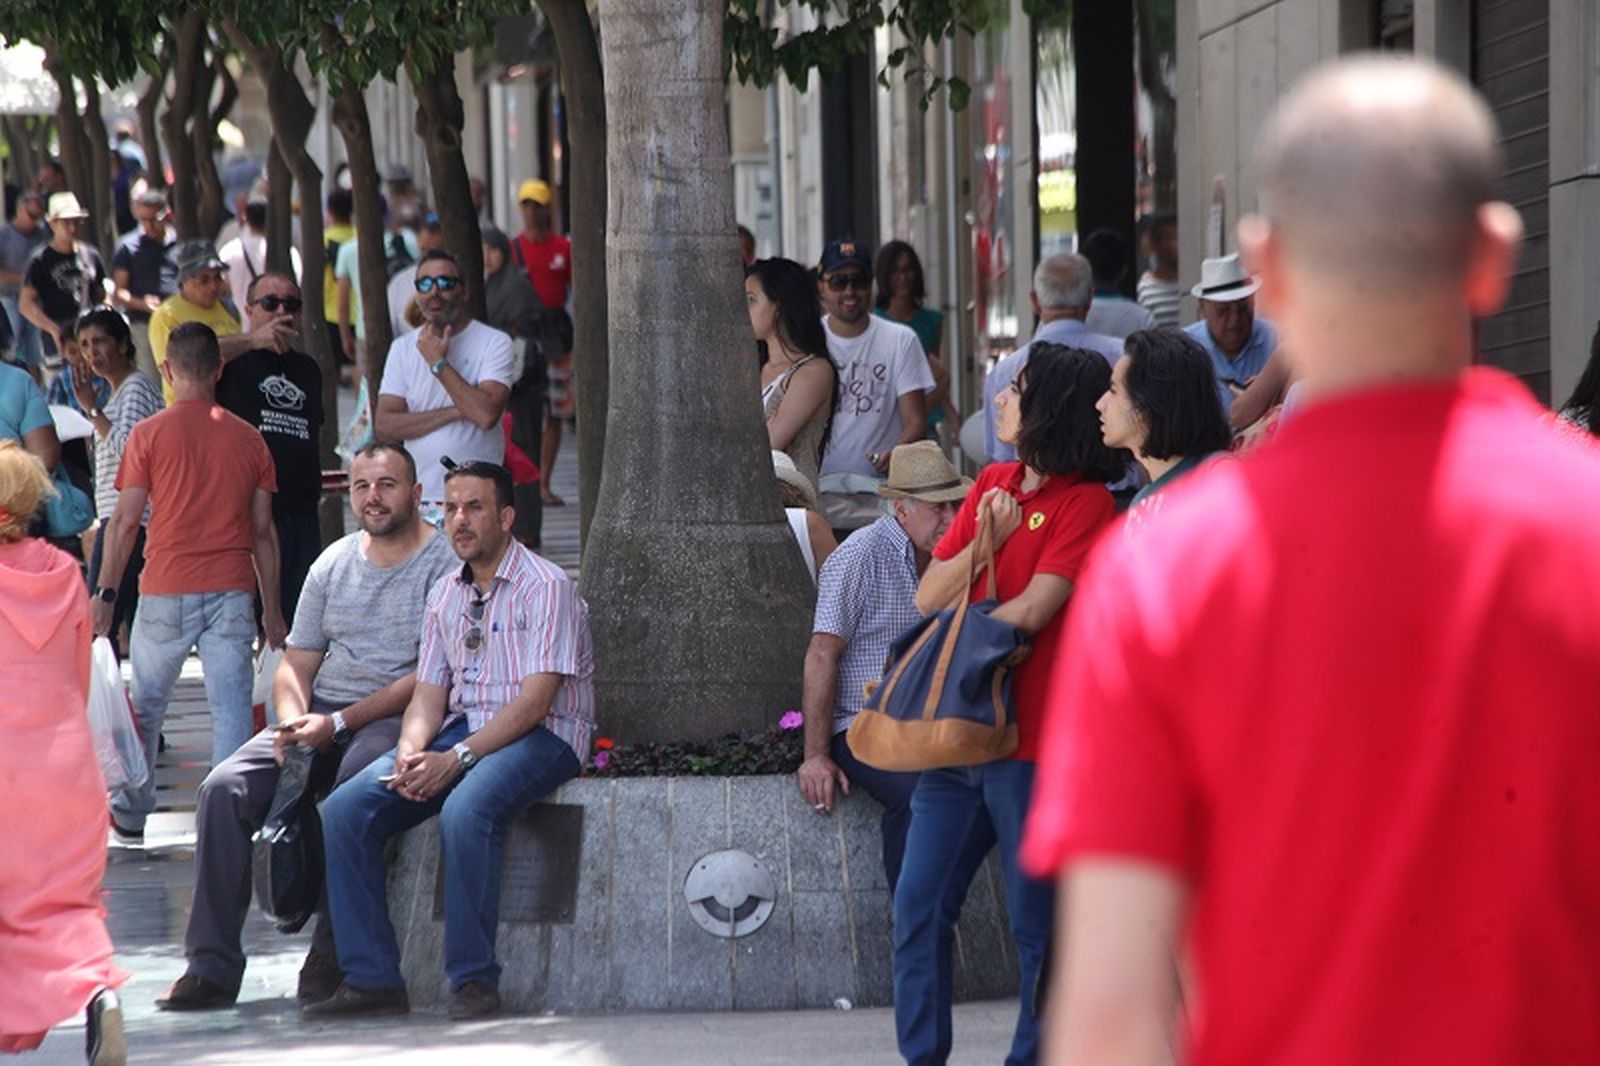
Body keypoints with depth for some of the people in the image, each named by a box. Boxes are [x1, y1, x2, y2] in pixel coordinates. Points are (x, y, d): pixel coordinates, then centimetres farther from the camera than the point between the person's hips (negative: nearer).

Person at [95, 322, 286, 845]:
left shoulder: (150, 434, -2)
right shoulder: (248, 439, 5)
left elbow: (124, 521, -3)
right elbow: (262, 532, 9)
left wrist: (105, 592, 5)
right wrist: (271, 609, 14)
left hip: (166, 591, -1)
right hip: (231, 593, 1)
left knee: (145, 706, 12)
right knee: (231, 708, 0)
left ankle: (130, 815, 22)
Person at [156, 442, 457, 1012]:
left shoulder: (445, 564, -3)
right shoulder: (333, 564, 16)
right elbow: (295, 665, 17)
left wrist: (337, 723, -17)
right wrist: (294, 723, -7)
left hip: (397, 719, -6)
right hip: (322, 717, 6)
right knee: (224, 788, -17)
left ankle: (331, 953, -27)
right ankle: (211, 965, -18)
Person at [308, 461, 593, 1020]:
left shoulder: (546, 587, -7)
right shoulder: (445, 594, 16)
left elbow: (535, 701, -15)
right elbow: (429, 695, 13)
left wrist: (457, 758, -22)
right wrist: (411, 753, -9)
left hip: (541, 737, -7)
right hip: (461, 730, 7)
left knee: (465, 811, -37)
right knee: (346, 810, -13)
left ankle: (474, 980, -28)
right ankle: (372, 978, -13)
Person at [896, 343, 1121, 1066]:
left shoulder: (1085, 504, -9)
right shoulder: (992, 485, 13)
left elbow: (1029, 612, -17)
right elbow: (929, 598, 8)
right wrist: (984, 540, -7)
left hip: (1028, 740, -7)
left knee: (1037, 924, 2)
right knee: (918, 908, 8)